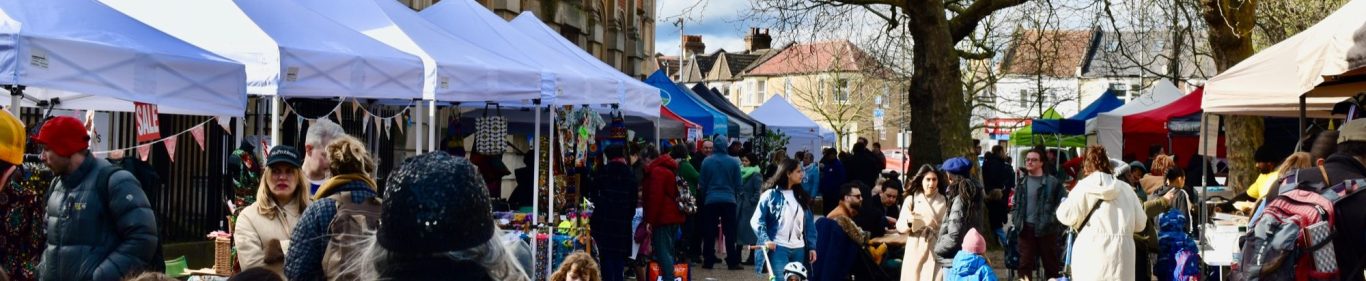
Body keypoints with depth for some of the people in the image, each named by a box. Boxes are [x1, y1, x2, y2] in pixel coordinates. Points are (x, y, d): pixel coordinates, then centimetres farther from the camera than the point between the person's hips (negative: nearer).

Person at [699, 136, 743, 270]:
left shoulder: (706, 161, -4)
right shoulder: (734, 162, -5)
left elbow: (702, 184, 2)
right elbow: (738, 184, 0)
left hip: (711, 200, 0)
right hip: (729, 200, 0)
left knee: (709, 232, 8)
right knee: (729, 232, 4)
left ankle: (708, 261, 9)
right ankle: (732, 262, 3)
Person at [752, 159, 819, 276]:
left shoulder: (801, 196, 13)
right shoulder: (771, 195, -3)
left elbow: (809, 223, 14)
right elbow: (756, 220, -7)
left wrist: (812, 246, 6)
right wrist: (765, 239, -21)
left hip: (799, 249, 6)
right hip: (778, 247, -6)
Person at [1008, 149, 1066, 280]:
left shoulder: (1053, 182, -5)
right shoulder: (1022, 182, 11)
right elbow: (1016, 205, 21)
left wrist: (1059, 225, -7)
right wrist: (1015, 223, 11)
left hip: (1046, 229, -4)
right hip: (1026, 229, 4)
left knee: (1051, 264, 6)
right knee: (1025, 264, 4)